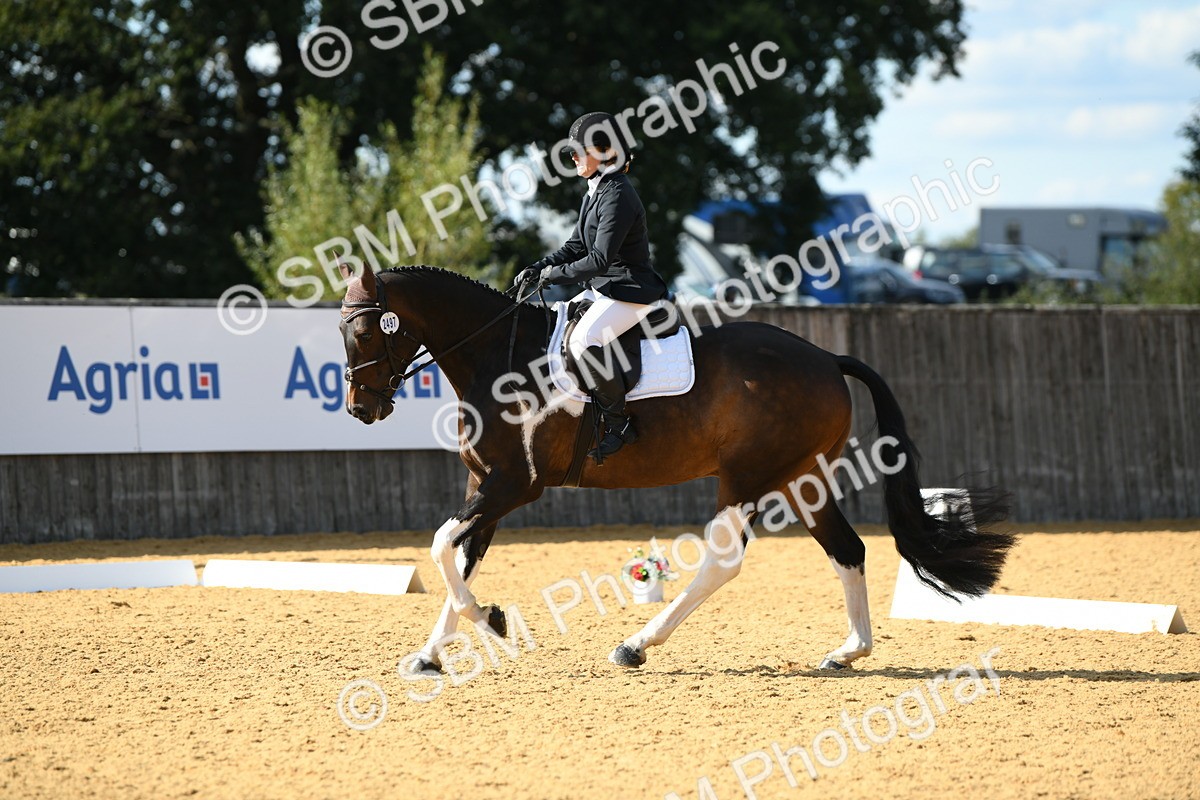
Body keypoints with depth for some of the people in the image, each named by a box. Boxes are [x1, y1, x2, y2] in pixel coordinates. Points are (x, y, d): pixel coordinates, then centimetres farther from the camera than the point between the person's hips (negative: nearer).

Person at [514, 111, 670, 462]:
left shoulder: (618, 197, -21)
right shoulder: (596, 192, 11)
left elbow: (600, 259, -25)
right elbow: (577, 246, 17)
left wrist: (558, 273, -15)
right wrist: (539, 269, 4)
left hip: (633, 293, -11)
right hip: (604, 289, 11)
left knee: (583, 340, -29)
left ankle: (620, 423, -20)